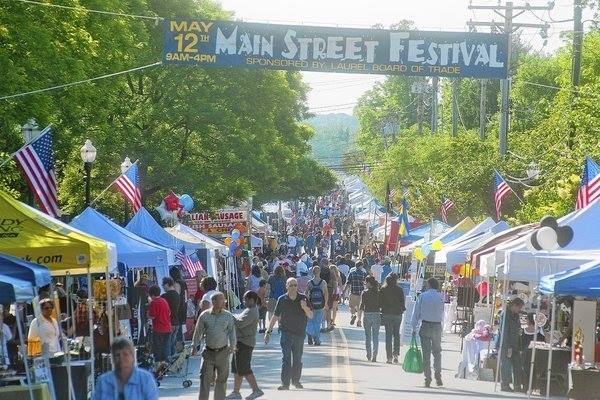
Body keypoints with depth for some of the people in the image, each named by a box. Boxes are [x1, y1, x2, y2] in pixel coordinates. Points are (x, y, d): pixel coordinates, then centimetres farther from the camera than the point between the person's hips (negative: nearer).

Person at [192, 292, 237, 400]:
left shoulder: (228, 316, 0)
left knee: (222, 378, 7)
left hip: (223, 352, 1)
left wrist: (232, 346, -7)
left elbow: (232, 332, 3)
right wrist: (194, 346, 5)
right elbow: (198, 331, 7)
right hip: (208, 352, -1)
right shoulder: (204, 315, -1)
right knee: (205, 377, -4)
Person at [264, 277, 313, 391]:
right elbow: (275, 316, 5)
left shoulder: (303, 298, 0)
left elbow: (310, 316, 0)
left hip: (299, 333, 1)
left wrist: (305, 307, -20)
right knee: (286, 358, -8)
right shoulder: (282, 300, -1)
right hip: (286, 333, -1)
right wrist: (268, 332, 3)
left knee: (297, 359, 10)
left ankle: (296, 380, 26)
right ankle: (285, 383, -11)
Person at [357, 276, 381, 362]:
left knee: (367, 336, 13)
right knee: (375, 337, 4)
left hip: (367, 315, -1)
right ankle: (374, 356, -4)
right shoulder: (378, 293, 0)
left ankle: (369, 355, 19)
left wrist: (359, 318, -4)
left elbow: (361, 306, -8)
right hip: (377, 315, 1)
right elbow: (381, 305, 2)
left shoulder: (364, 293, -6)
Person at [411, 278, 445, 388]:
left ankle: (427, 378, 1)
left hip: (425, 325, -1)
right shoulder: (440, 297, 1)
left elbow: (416, 312, 0)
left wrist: (414, 327, 4)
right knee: (437, 352, 13)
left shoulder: (423, 296, -2)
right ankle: (438, 376, 6)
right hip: (437, 326, 1)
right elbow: (442, 313, 5)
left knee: (426, 353, 2)